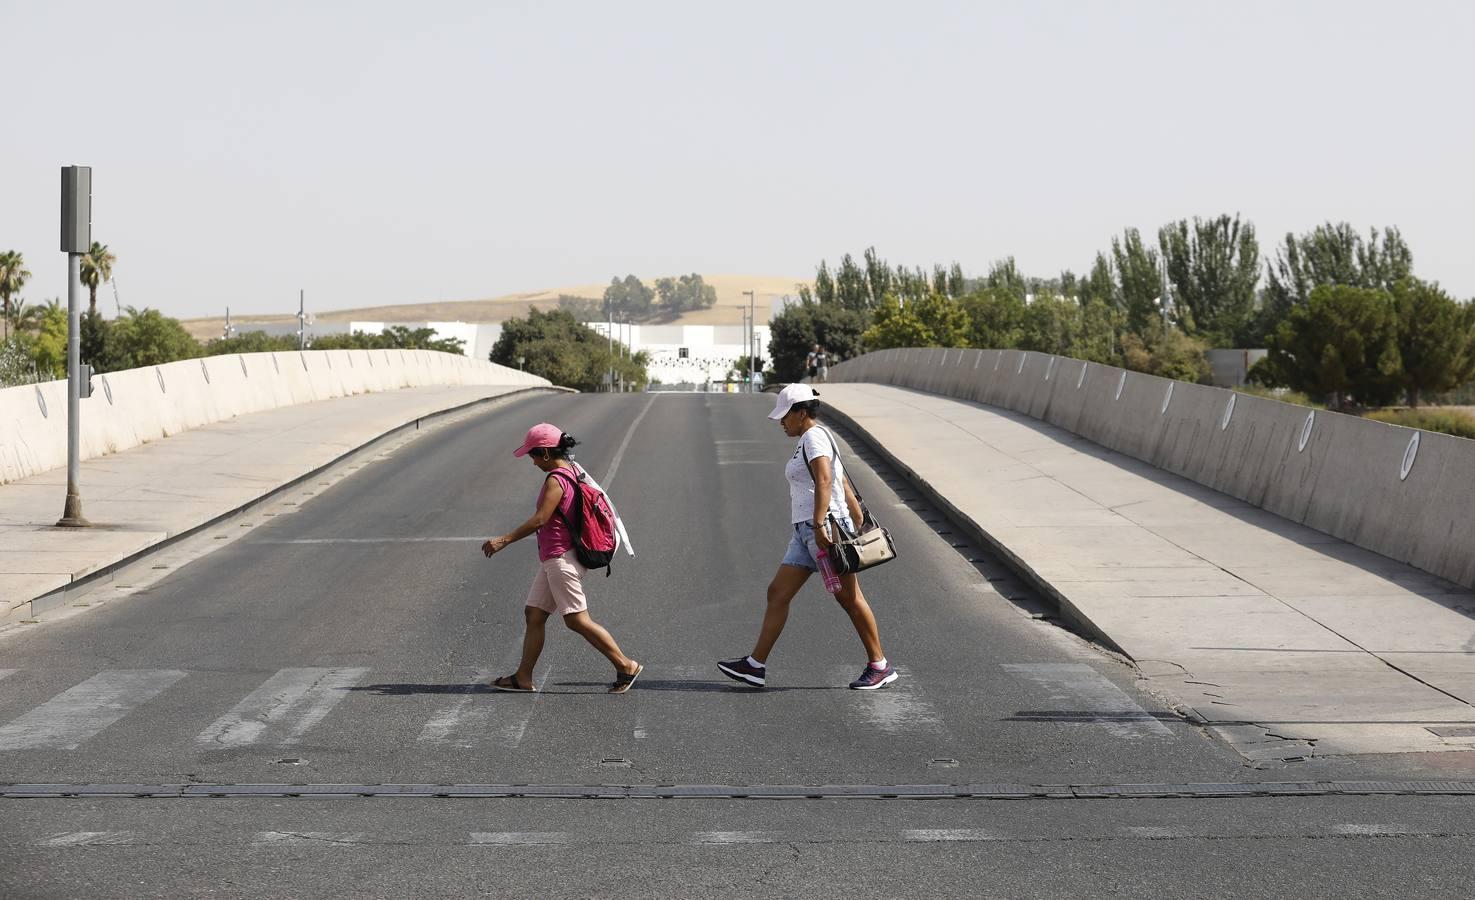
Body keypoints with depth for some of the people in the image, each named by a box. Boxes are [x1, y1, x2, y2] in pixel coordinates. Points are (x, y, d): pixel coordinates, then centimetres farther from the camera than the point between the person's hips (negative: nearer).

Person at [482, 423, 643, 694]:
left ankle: (626, 665, -5)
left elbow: (540, 519, -23)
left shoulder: (556, 480, -18)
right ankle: (523, 677, 16)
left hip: (560, 558, -10)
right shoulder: (572, 472, 12)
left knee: (577, 620, -8)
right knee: (534, 615, 12)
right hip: (552, 560, 10)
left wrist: (504, 540, -19)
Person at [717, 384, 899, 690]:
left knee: (849, 598, -3)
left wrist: (819, 524, -33)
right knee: (777, 593, 6)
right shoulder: (811, 439, 21)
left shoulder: (814, 436, -10)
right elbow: (846, 487, 23)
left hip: (826, 528, -11)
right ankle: (755, 665, 6)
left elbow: (824, 480, -25)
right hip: (806, 531, 11)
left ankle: (879, 666, 4)